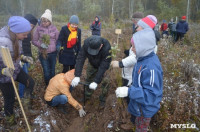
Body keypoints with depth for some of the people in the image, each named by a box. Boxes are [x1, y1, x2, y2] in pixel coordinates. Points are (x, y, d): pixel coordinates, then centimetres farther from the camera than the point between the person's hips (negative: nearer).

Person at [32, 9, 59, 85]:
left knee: (52, 71, 14)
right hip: (43, 54, -1)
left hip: (53, 53, 1)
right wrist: (41, 45, -18)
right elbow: (34, 41, 1)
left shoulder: (54, 28, -2)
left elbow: (58, 40, 7)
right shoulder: (38, 28, -5)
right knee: (46, 73, 2)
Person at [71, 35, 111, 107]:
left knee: (104, 82, -5)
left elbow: (103, 66, -39)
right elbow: (80, 58, -33)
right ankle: (87, 96, 37)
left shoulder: (106, 48, -42)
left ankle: (102, 100, 19)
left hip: (103, 65, -3)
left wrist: (96, 81, -42)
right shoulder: (86, 43, -34)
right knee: (89, 79, 13)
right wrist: (77, 76, -40)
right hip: (92, 64, 3)